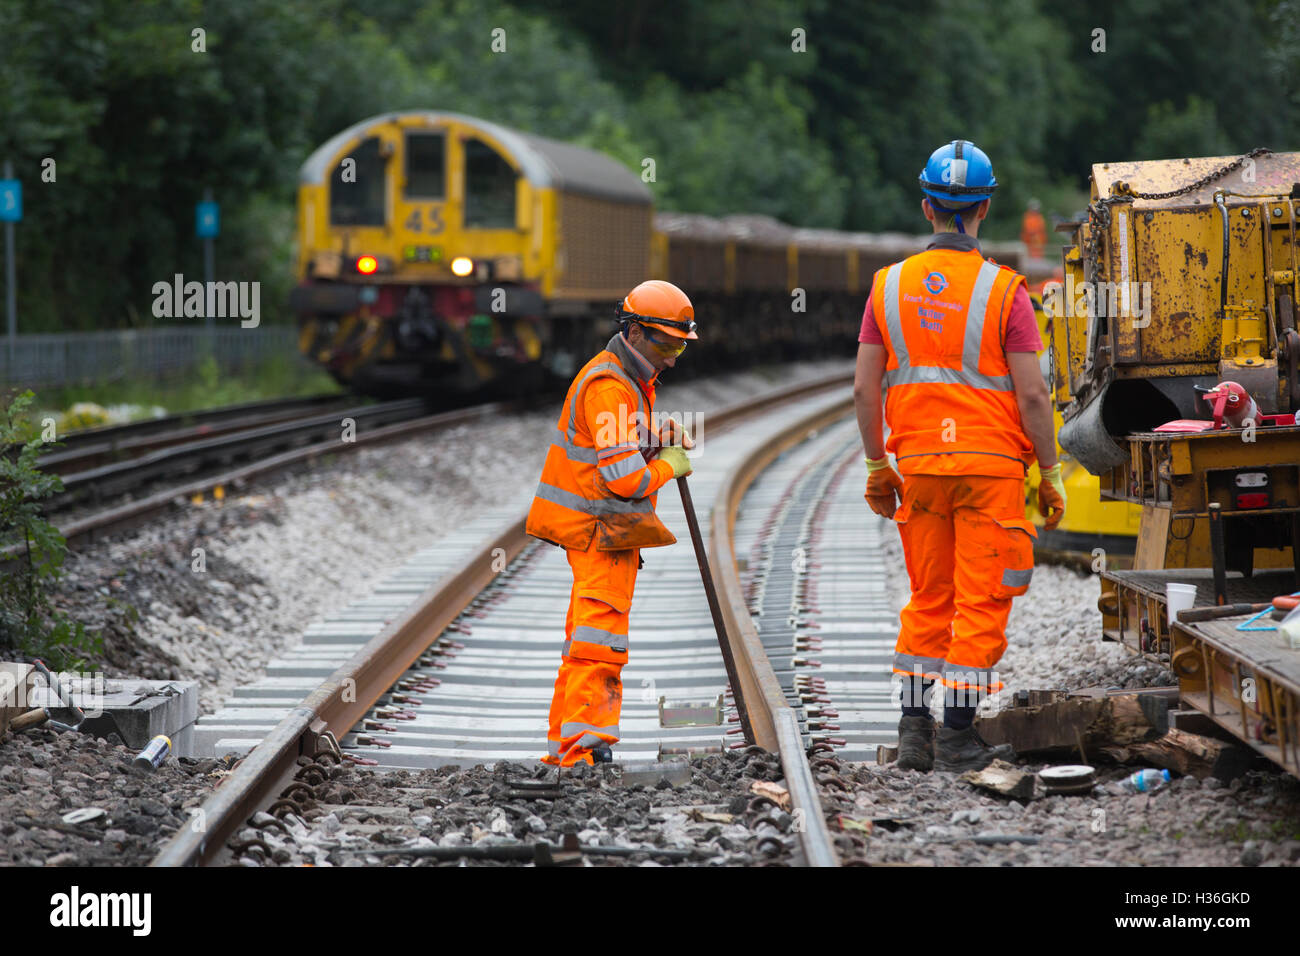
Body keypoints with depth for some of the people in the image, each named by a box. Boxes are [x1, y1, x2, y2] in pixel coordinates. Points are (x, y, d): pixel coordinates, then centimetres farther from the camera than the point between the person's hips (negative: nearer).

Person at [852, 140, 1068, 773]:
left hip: (919, 462, 4)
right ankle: (958, 739, 1)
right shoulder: (1003, 291, -9)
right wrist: (1051, 475, -2)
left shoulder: (890, 286, 2)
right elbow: (1031, 394, -11)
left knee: (928, 600, 14)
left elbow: (865, 389, 3)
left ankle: (913, 732, 12)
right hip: (990, 466, -4)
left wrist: (877, 467, 13)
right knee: (981, 602, 2)